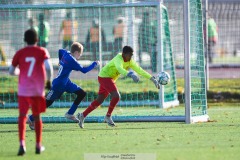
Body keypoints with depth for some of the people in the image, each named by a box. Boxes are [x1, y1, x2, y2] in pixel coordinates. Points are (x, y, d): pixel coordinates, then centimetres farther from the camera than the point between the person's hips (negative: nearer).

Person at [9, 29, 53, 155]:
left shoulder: (20, 53, 2)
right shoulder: (42, 52, -1)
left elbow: (11, 71, 8)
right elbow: (48, 68, -15)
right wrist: (49, 81, 1)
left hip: (23, 89, 0)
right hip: (38, 90, 1)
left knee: (22, 116, -3)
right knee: (37, 116, 14)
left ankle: (22, 144, -23)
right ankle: (38, 145, 21)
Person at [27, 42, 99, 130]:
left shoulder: (65, 53, -1)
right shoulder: (71, 60, -25)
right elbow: (84, 70, -22)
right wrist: (95, 64, -10)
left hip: (66, 82, 9)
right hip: (58, 84, -9)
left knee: (82, 93, 2)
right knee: (48, 102, -1)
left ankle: (70, 114, 9)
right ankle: (31, 119, 11)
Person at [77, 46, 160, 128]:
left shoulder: (130, 62, 0)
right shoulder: (119, 58, -25)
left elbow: (140, 70, 2)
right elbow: (119, 68, -46)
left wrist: (152, 78, -3)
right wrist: (130, 74, -61)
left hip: (110, 79, 9)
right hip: (104, 77, -9)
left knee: (99, 100, 13)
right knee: (116, 96, -22)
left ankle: (83, 115, 22)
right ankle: (108, 116, -8)